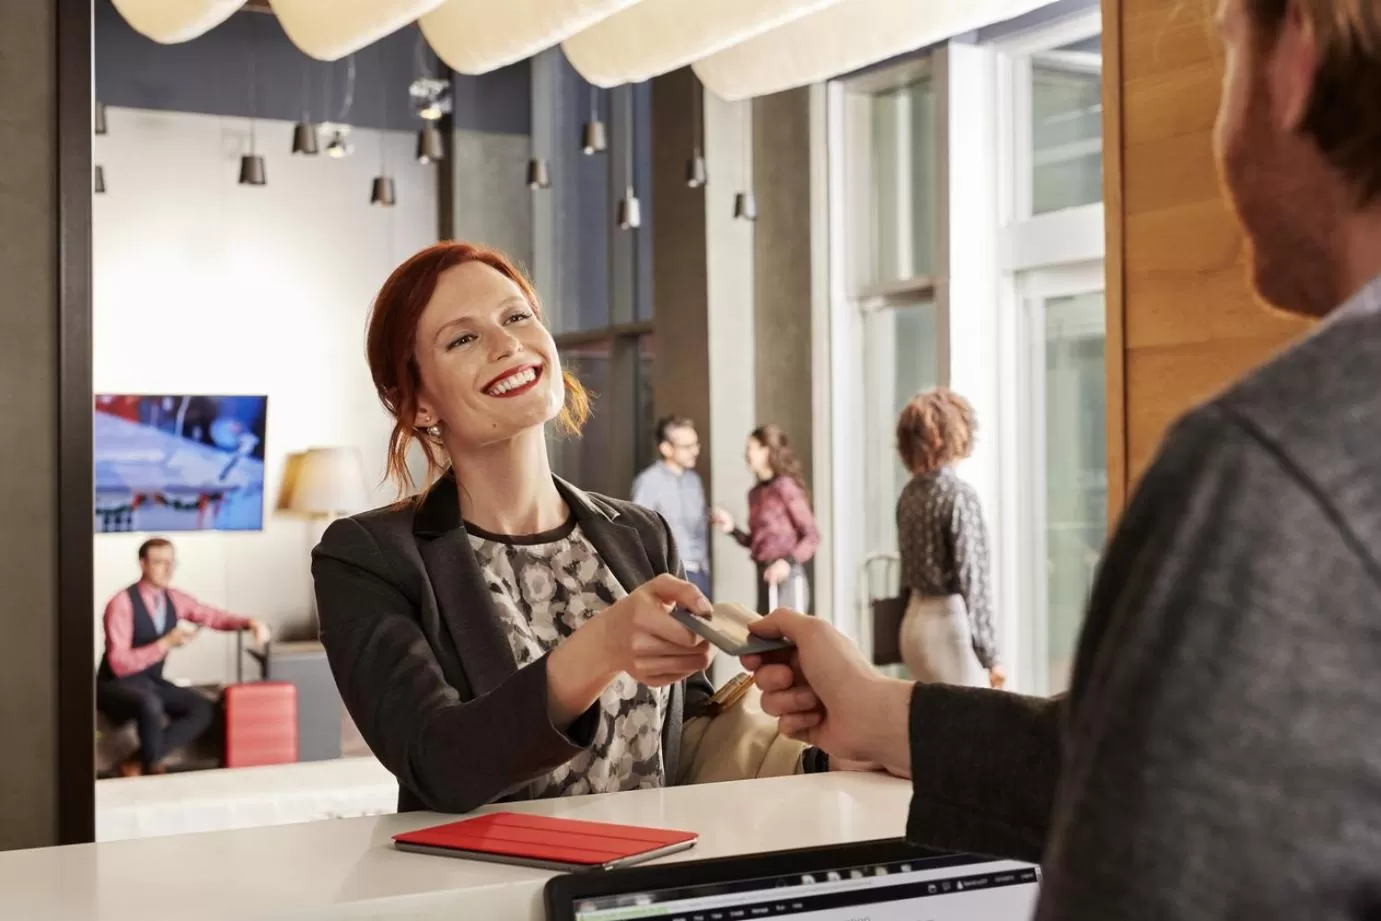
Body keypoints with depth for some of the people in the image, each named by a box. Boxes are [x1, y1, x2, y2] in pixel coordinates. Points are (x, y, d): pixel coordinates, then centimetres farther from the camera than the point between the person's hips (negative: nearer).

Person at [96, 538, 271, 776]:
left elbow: (215, 617, 9)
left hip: (152, 683, 7)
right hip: (117, 685, -7)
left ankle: (138, 764, -14)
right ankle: (153, 768, -15)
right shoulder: (122, 604, -18)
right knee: (150, 704, -38)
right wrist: (165, 644, -29)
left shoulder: (174, 600, 1)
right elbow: (119, 664, -23)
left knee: (204, 710, -14)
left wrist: (252, 623, -10)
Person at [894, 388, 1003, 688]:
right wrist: (990, 653, -11)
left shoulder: (909, 494, 8)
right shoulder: (959, 494, -14)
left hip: (915, 620, 8)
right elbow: (971, 578, -15)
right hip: (950, 620, -8)